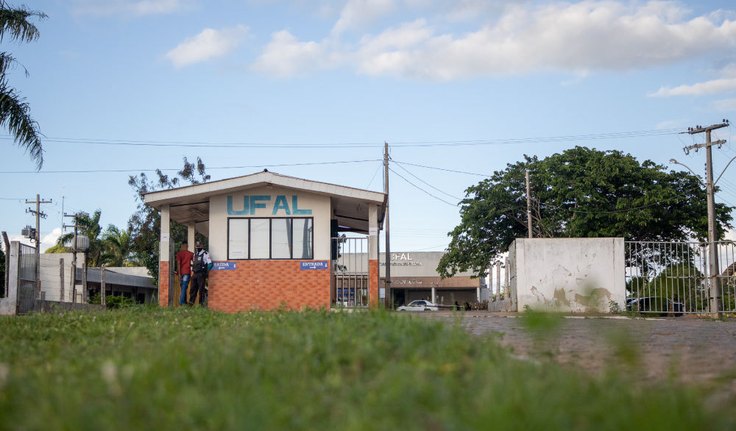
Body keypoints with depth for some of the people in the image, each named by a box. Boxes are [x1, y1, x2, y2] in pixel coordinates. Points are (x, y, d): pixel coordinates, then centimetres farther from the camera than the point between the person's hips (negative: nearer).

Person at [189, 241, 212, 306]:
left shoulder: (205, 254, -4)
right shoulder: (195, 254, 18)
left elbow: (210, 264, -9)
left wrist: (206, 271, -11)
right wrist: (192, 270, 17)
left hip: (201, 274, -6)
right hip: (195, 274, 7)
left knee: (201, 289, -4)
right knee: (193, 288, 6)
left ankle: (201, 303, 0)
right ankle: (191, 302, 9)